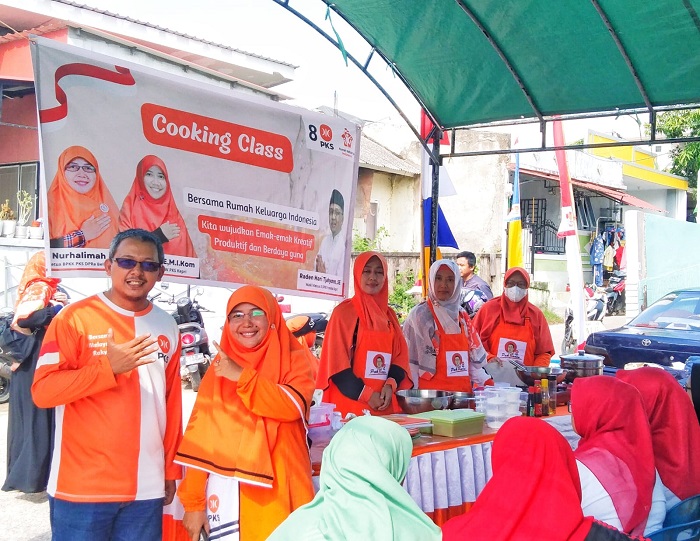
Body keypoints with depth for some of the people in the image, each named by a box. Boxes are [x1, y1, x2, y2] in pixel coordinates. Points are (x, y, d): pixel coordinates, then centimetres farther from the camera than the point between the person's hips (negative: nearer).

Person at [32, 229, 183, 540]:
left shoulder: (167, 326, 8)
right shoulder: (74, 318, -5)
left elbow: (172, 402, 11)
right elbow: (42, 391, -11)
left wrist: (171, 469, 12)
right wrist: (108, 367, -20)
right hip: (82, 487, -4)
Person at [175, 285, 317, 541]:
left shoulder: (295, 361, 2)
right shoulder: (219, 369, 7)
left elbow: (293, 406, -17)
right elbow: (200, 435, 3)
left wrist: (242, 376, -17)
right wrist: (193, 501, -1)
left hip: (277, 494, -1)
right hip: (225, 496, 2)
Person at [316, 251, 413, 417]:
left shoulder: (389, 315, 12)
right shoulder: (344, 312, -4)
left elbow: (401, 355, 10)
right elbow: (336, 360, -8)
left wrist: (390, 384, -8)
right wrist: (366, 394, -13)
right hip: (351, 402, -5)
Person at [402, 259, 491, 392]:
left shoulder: (462, 315, 11)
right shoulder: (419, 315, -4)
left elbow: (474, 357, 15)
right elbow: (411, 361, -6)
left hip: (464, 392, 5)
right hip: (430, 394, -5)